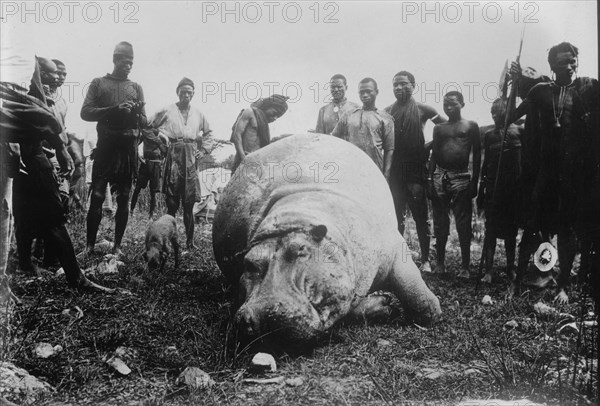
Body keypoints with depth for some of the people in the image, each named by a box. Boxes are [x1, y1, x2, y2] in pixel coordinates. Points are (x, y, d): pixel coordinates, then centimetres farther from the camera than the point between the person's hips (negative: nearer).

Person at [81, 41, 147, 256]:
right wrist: (114, 110, -13)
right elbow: (85, 112, -1)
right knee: (97, 196, -6)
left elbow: (143, 121, 13)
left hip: (129, 147, 2)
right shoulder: (98, 83, 10)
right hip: (105, 145, -2)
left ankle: (117, 245, 9)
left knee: (124, 198, 3)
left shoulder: (136, 87, 16)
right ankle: (90, 245, 0)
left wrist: (134, 113, -10)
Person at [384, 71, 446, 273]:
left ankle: (425, 260, 11)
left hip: (416, 171, -2)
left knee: (421, 217, 2)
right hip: (395, 171, 2)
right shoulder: (387, 111, 8)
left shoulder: (422, 110, 2)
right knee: (397, 216, 7)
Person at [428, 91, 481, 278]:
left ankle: (465, 266, 4)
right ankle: (440, 262, 16)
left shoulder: (471, 126, 6)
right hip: (440, 177, 3)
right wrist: (430, 179, 4)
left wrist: (475, 181, -4)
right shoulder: (438, 128, 14)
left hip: (461, 178, -3)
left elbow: (477, 155, 3)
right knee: (440, 223, 6)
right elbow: (434, 155, 14)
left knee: (463, 224, -2)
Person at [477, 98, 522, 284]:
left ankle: (511, 268, 20)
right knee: (491, 230, -4)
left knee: (511, 230, 8)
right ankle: (488, 270, -2)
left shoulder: (519, 132, 2)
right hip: (493, 188, 1)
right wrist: (481, 192, 10)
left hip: (514, 187, -1)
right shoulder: (489, 136, 8)